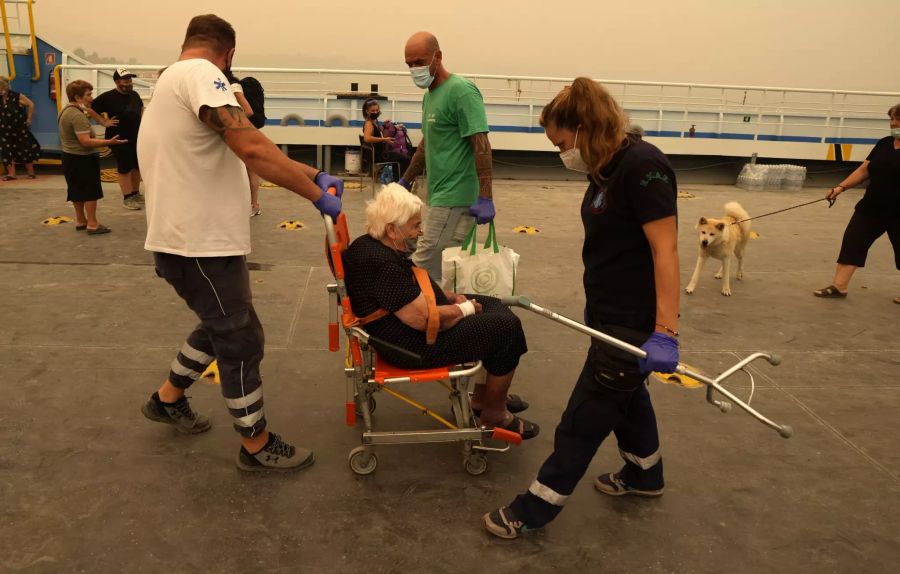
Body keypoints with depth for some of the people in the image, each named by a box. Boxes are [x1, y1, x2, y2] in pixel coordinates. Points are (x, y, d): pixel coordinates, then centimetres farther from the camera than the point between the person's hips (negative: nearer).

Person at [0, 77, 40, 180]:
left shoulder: (17, 96, -12)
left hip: (19, 129, -4)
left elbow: (31, 104, -7)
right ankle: (11, 173, 9)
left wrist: (29, 119, -6)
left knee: (25, 150, 4)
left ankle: (31, 172, 15)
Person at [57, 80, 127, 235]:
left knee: (77, 190, 17)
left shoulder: (65, 111, 10)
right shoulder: (78, 115, -23)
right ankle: (92, 224, -1)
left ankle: (80, 221, 26)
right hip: (83, 159, -10)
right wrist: (109, 142, -31)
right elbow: (85, 141, -29)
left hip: (69, 156, 10)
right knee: (90, 191, -3)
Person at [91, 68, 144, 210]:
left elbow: (141, 107, 25)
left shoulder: (134, 95, 5)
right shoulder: (108, 97, -13)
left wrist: (142, 121, 13)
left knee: (137, 166, 14)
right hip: (120, 140, -6)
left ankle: (136, 193, 29)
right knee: (124, 169, 1)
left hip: (137, 138, 6)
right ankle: (127, 198, 9)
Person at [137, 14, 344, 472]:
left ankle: (168, 398, 43)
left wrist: (314, 174, 5)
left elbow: (243, 153, 13)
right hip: (199, 244, -10)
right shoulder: (200, 74, -14)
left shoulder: (173, 80, 17)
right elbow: (252, 149, -29)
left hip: (197, 238, 10)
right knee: (241, 341, 3)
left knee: (223, 326, 26)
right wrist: (318, 196, -20)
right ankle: (257, 446, 19)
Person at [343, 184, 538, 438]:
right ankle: (495, 414, 11)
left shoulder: (371, 244, 4)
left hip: (405, 328, 11)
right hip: (415, 344, -11)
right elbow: (424, 319, -29)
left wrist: (451, 296, 5)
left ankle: (482, 395, 25)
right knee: (506, 327, -8)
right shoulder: (380, 264, -28)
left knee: (496, 306, 16)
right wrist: (465, 308, -12)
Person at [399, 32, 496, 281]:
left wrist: (485, 198, -24)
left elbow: (481, 145, -18)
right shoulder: (429, 94, 17)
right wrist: (406, 182, 32)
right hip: (442, 195, 9)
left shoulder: (461, 91, -11)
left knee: (423, 269, -8)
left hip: (454, 198, -9)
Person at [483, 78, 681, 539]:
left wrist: (664, 332, -27)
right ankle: (644, 475, 49)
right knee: (626, 393, 26)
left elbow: (665, 250, -25)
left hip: (634, 319, -9)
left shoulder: (642, 166, -22)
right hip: (608, 312, 9)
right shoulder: (606, 168, 5)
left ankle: (535, 509, 16)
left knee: (585, 416, 2)